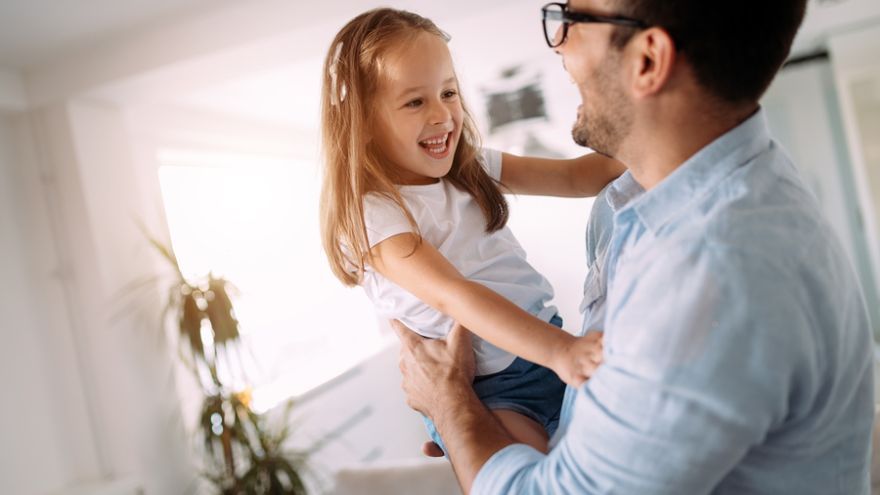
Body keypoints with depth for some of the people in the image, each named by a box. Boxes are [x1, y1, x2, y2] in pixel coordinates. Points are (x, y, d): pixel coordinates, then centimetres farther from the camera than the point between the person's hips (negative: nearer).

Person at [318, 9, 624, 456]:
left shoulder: (471, 168, 3)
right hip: (475, 388, -7)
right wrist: (557, 350, -43)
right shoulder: (371, 213, -19)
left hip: (541, 339, 8)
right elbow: (452, 296, -33)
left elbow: (572, 176, 4)